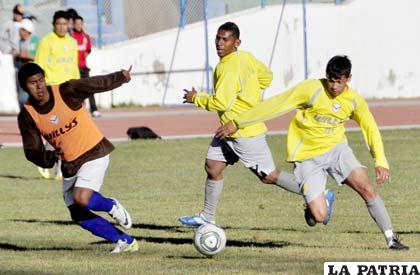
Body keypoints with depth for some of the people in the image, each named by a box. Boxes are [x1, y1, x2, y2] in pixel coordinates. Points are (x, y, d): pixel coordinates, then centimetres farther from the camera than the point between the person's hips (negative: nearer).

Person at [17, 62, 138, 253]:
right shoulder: (27, 116, -9)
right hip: (70, 164, 5)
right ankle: (126, 242, 16)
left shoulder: (67, 92, -18)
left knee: (82, 199, -26)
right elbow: (31, 151, -9)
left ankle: (112, 206, 8)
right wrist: (49, 157, -28)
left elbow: (98, 84, -6)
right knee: (78, 215, 2)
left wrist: (121, 77, -2)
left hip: (94, 152, -5)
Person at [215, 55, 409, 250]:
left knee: (366, 188, -18)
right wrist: (237, 123, -10)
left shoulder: (354, 101, -4)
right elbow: (275, 105, -13)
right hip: (307, 157, -3)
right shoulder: (312, 89, -16)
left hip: (336, 148, 3)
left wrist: (381, 162, -5)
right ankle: (312, 208, 22)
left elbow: (371, 129, 8)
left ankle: (391, 239, -7)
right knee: (319, 217, -16)